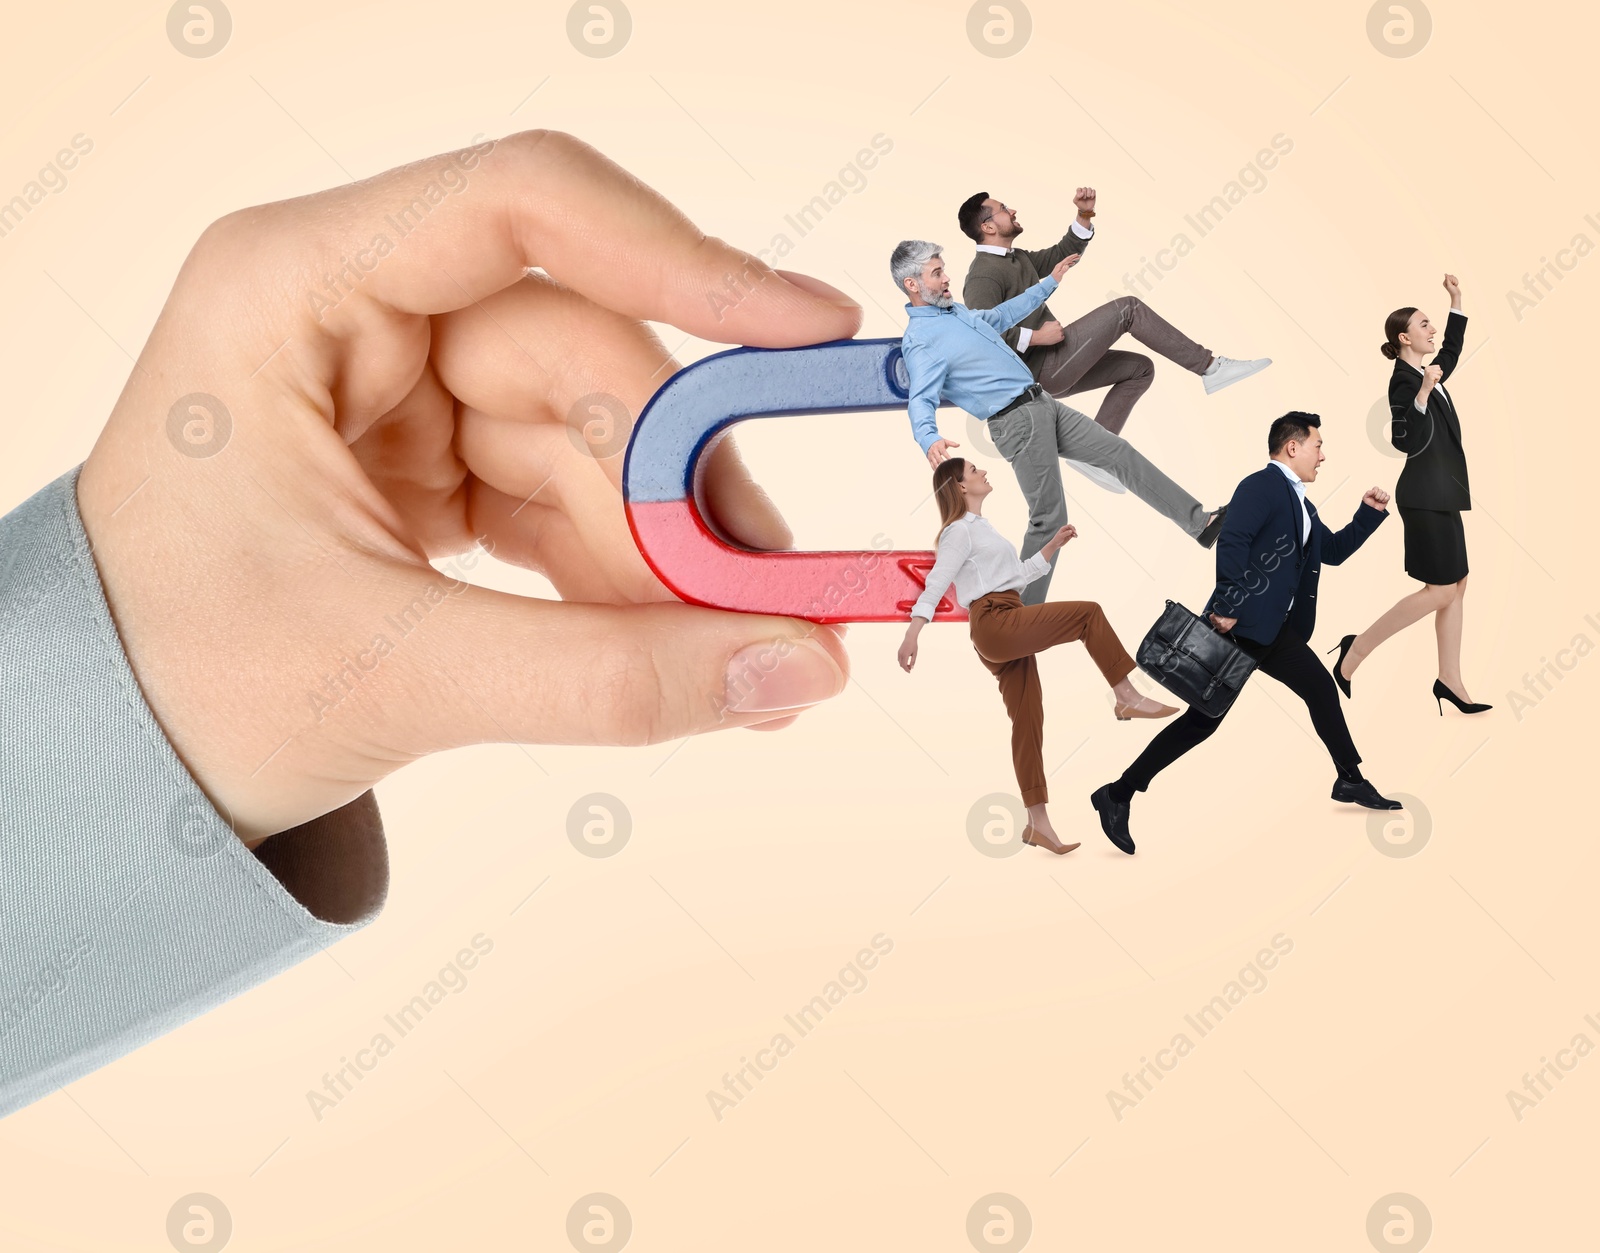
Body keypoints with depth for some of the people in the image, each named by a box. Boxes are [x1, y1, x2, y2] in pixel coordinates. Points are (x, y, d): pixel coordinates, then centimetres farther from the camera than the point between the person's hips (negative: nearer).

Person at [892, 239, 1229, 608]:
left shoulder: (955, 311, 14)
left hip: (1044, 405, 9)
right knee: (1049, 519, -7)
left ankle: (1199, 522, 13)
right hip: (1018, 422, -9)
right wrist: (930, 440, -48)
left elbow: (1003, 315, 32)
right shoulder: (920, 340, -14)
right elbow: (921, 401, -27)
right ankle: (1025, 610, 6)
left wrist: (1050, 282, 39)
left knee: (1118, 451, 7)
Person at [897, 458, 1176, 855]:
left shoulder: (981, 529, 26)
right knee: (1087, 612, -14)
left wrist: (1053, 545, 28)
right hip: (994, 624, -9)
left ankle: (1037, 822, 3)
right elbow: (935, 583, -15)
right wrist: (911, 634, -26)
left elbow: (1020, 575, 33)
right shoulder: (960, 530, -3)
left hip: (1010, 632, 9)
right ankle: (1128, 697, -10)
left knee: (1028, 722, 3)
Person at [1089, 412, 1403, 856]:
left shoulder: (1299, 503, 20)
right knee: (1203, 718, -10)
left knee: (1321, 690, 18)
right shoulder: (1262, 485, -10)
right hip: (1240, 625, -10)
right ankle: (1118, 795, -7)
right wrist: (1225, 609, -28)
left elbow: (1334, 550, 29)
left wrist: (1370, 512, 19)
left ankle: (1350, 781, 34)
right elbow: (1232, 543, -23)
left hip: (1277, 629, 10)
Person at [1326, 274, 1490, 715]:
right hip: (1426, 496, -10)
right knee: (1440, 590, -10)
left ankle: (1450, 682, 10)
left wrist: (1456, 300, 27)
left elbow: (1452, 349, 34)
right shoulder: (1404, 381, -13)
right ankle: (1356, 649, -5)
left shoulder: (1426, 375, 13)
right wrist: (1423, 393, -33)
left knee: (1456, 587, 8)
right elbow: (1407, 441, -23)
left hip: (1440, 494, 10)